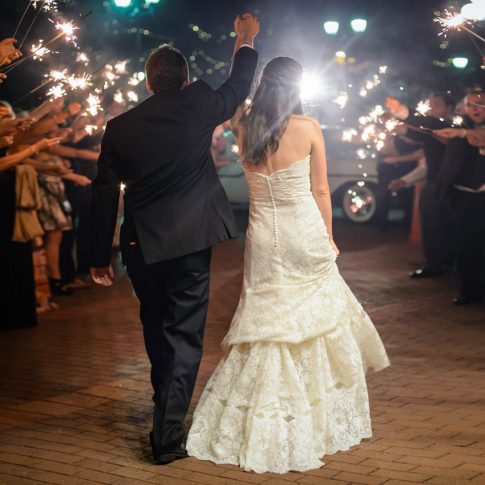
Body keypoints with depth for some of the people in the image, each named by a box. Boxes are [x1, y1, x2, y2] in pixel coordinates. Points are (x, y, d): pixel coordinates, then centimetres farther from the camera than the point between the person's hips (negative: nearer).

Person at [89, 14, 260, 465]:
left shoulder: (119, 127, 1)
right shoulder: (197, 105, -5)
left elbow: (104, 195, 3)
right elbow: (238, 88, 14)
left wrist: (100, 257, 10)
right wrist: (246, 41, 32)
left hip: (140, 245, 3)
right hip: (190, 242, -3)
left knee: (156, 332, 21)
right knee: (183, 337, 2)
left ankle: (167, 409, 40)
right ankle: (167, 435, -3)